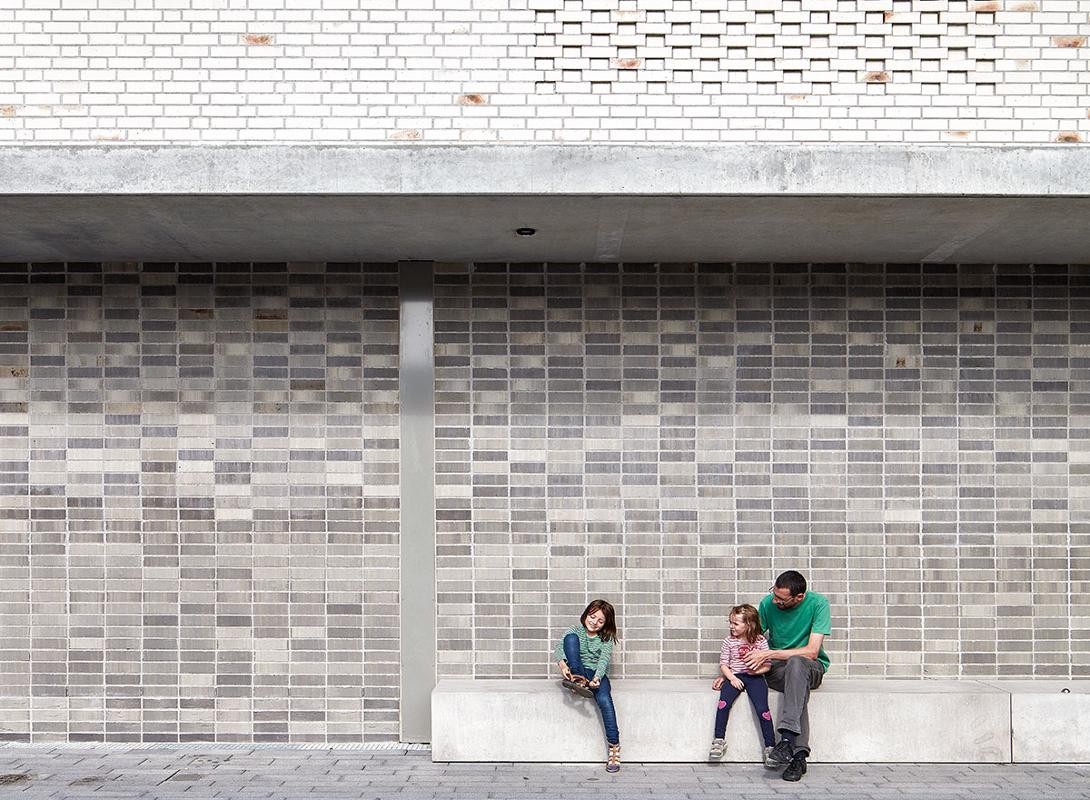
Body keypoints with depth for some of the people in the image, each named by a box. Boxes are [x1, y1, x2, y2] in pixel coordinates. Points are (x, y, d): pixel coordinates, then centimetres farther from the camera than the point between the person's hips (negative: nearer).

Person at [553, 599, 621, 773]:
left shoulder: (606, 638, 5)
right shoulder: (575, 630, 6)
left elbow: (604, 659, -13)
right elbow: (558, 648, -12)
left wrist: (597, 677, -35)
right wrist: (562, 665, -35)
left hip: (596, 674, -1)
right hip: (577, 672, 1)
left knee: (604, 699, -35)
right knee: (570, 637, -19)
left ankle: (614, 746, -30)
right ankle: (578, 681, -31)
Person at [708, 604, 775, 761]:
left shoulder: (760, 641, 4)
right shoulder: (729, 642, 8)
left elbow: (767, 665, 5)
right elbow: (723, 664, 7)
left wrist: (757, 670, -14)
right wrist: (732, 678, -10)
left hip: (754, 677, -1)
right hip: (734, 677, 1)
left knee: (762, 708, -22)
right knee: (724, 702, -25)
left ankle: (770, 746, -13)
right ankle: (719, 741, -15)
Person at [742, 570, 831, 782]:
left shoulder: (818, 604, -14)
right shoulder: (768, 603, -5)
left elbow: (811, 652, -20)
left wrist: (768, 654, -23)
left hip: (811, 667, -2)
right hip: (776, 669, 2)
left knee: (795, 663, -38)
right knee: (799, 687, -34)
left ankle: (787, 740, -46)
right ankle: (799, 754, -36)